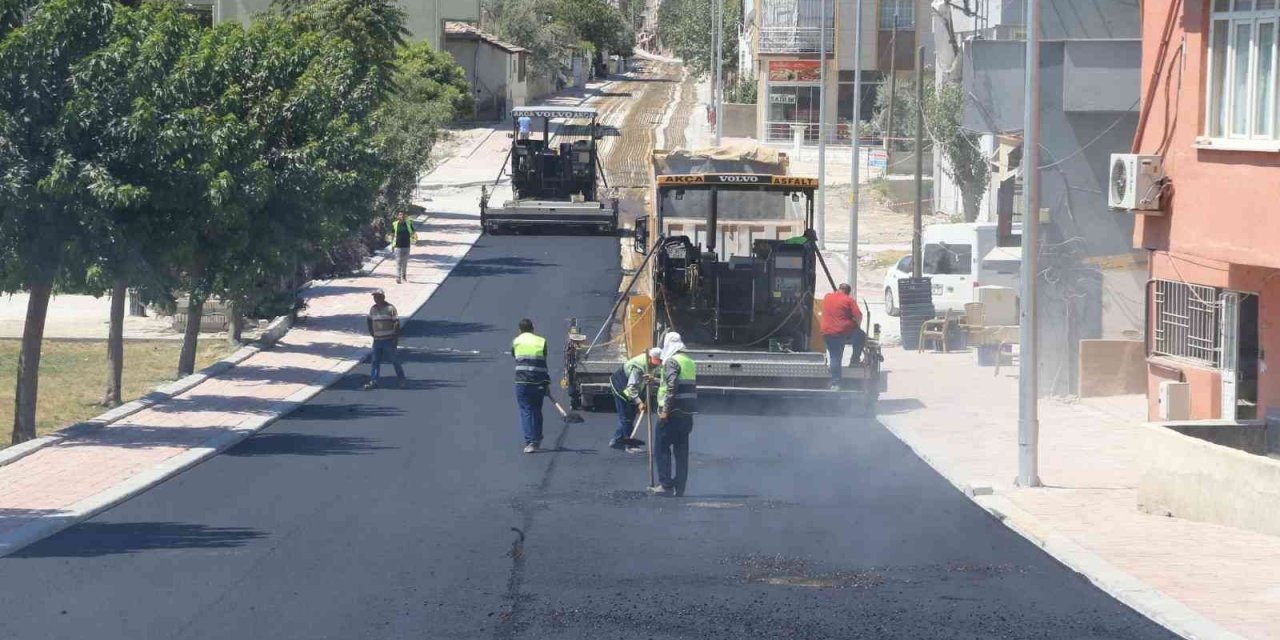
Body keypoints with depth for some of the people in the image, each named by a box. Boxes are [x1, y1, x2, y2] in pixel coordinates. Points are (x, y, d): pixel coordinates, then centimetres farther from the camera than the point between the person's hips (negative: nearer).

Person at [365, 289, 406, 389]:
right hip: (377, 339, 5)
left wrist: (396, 337, -13)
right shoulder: (373, 309, 9)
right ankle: (373, 381, 2)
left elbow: (397, 323, -8)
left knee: (394, 360, 1)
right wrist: (371, 331, 14)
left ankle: (402, 380, 12)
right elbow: (369, 320, 28)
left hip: (389, 340, -5)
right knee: (375, 361, 2)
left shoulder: (390, 308, -7)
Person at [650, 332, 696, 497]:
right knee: (681, 451, 10)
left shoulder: (671, 362, -11)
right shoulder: (690, 362, 17)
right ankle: (679, 488, 11)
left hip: (672, 414, -8)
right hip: (687, 414, 8)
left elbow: (672, 386, -22)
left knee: (661, 448, -1)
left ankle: (666, 485, -6)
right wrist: (655, 382, 37)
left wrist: (665, 410, -21)